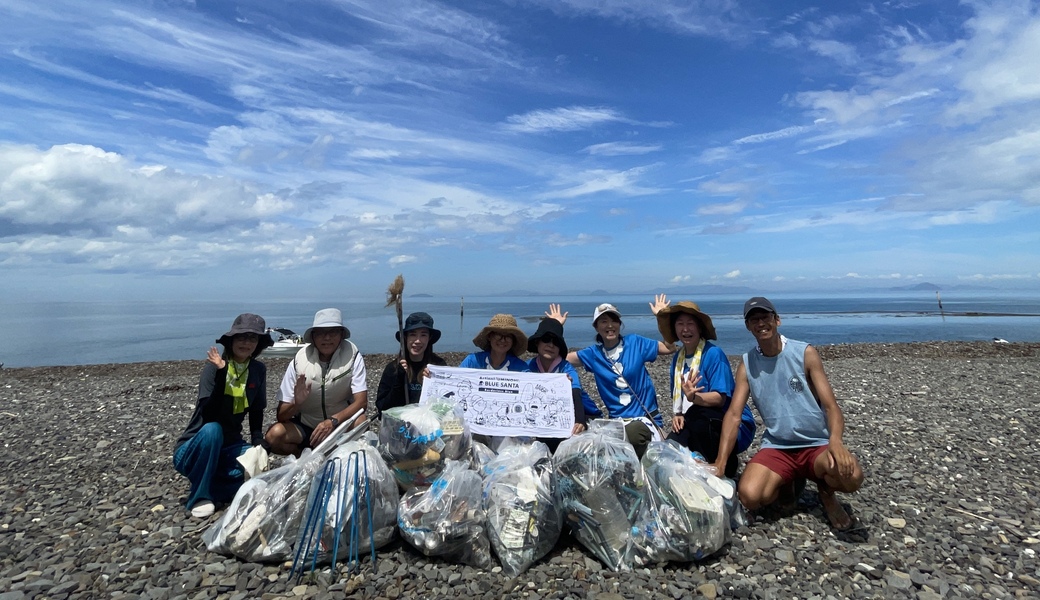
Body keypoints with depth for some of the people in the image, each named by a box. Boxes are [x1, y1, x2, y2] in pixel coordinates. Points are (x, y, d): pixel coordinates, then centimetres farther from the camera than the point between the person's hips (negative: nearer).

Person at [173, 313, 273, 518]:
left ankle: (210, 485, 1)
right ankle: (199, 496, -17)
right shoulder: (214, 367, -17)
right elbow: (209, 416, -28)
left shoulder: (258, 370, -2)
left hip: (228, 448, 4)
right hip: (194, 449, -3)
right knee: (212, 429, -36)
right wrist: (221, 373, -34)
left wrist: (258, 447, -7)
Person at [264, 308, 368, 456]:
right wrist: (296, 404, -34)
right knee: (274, 435, -24)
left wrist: (333, 421, -35)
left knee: (359, 423, -31)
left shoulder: (352, 355, -18)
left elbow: (361, 402, -19)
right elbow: (281, 416, -12)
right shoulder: (299, 361, -15)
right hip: (306, 425, 2)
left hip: (341, 422, -1)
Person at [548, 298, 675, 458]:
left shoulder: (635, 343, 1)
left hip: (645, 417, -2)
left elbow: (671, 348, 3)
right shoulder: (593, 354, 6)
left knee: (632, 434, -35)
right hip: (616, 420, 2)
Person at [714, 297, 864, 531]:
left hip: (817, 445, -1)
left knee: (851, 476, -33)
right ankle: (785, 482, 10)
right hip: (776, 447, 1)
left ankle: (825, 490, 5)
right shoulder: (746, 363, -1)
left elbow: (831, 405, -10)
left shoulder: (806, 353, -6)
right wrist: (720, 462, -19)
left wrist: (835, 440, -33)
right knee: (750, 496, -25)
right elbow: (734, 414, -7)